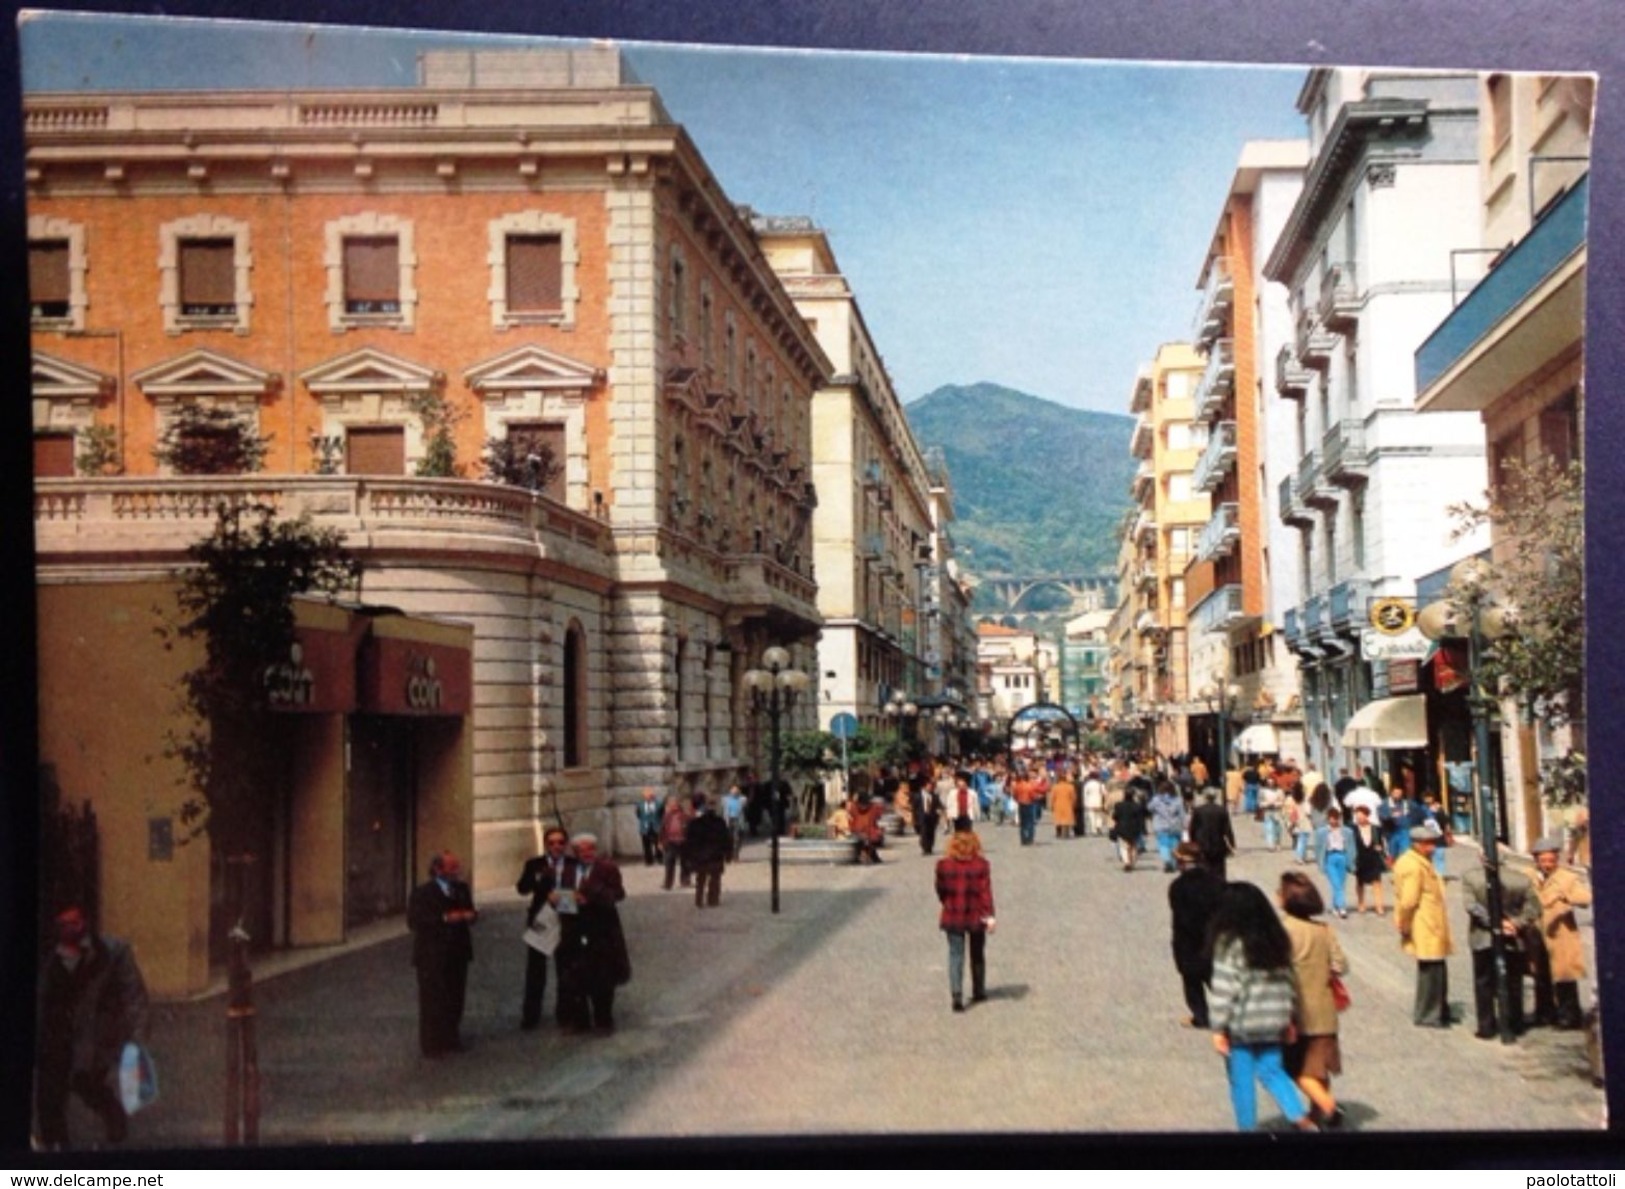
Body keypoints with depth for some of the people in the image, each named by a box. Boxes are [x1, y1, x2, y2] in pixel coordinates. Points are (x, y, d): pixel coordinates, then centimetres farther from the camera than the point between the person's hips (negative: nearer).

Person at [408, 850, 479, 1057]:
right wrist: (444, 919, -24)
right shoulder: (422, 892, -10)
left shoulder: (462, 889, 9)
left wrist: (471, 915, -8)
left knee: (455, 999, 10)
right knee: (433, 1000, -1)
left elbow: (469, 912, 17)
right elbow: (414, 921, -17)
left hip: (457, 953, 6)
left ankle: (451, 1039, 24)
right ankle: (433, 1045, 9)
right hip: (433, 955, -6)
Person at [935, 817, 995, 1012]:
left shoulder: (943, 865, -7)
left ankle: (957, 995, -12)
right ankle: (978, 992, 30)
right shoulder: (981, 865, -10)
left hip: (953, 917, 0)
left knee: (955, 955, 2)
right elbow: (986, 892, -11)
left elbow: (941, 891, 3)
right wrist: (990, 916, -10)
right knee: (977, 955, 18)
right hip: (976, 916, 0)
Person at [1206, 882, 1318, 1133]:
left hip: (1240, 1026, -6)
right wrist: (1287, 1019, 17)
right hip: (1272, 1024, 6)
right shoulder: (1277, 940, 5)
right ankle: (1302, 1118, -1)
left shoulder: (1230, 944, -15)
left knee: (1241, 1081, 7)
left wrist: (1218, 1028, -12)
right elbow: (1286, 982, 9)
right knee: (1272, 1071, 14)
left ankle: (1247, 1127, 15)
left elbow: (1224, 990, -16)